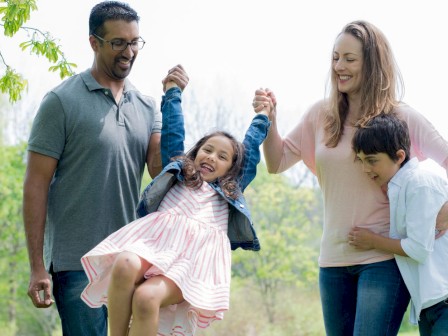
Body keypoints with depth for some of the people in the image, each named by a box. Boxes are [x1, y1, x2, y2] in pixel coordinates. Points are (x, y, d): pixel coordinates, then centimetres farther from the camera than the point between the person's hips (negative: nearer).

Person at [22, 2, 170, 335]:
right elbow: (36, 186, -6)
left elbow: (160, 169, -3)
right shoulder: (62, 102, -5)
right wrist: (37, 267, -11)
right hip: (77, 263, -5)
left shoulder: (147, 106, 9)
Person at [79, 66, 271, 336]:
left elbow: (250, 150, 40)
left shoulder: (232, 190, 33)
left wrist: (263, 117, 51)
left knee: (147, 298, -33)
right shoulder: (177, 172, 33)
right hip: (157, 236, 1)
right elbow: (173, 133, 35)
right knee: (125, 266, -37)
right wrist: (172, 91, 40)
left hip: (199, 252, -1)